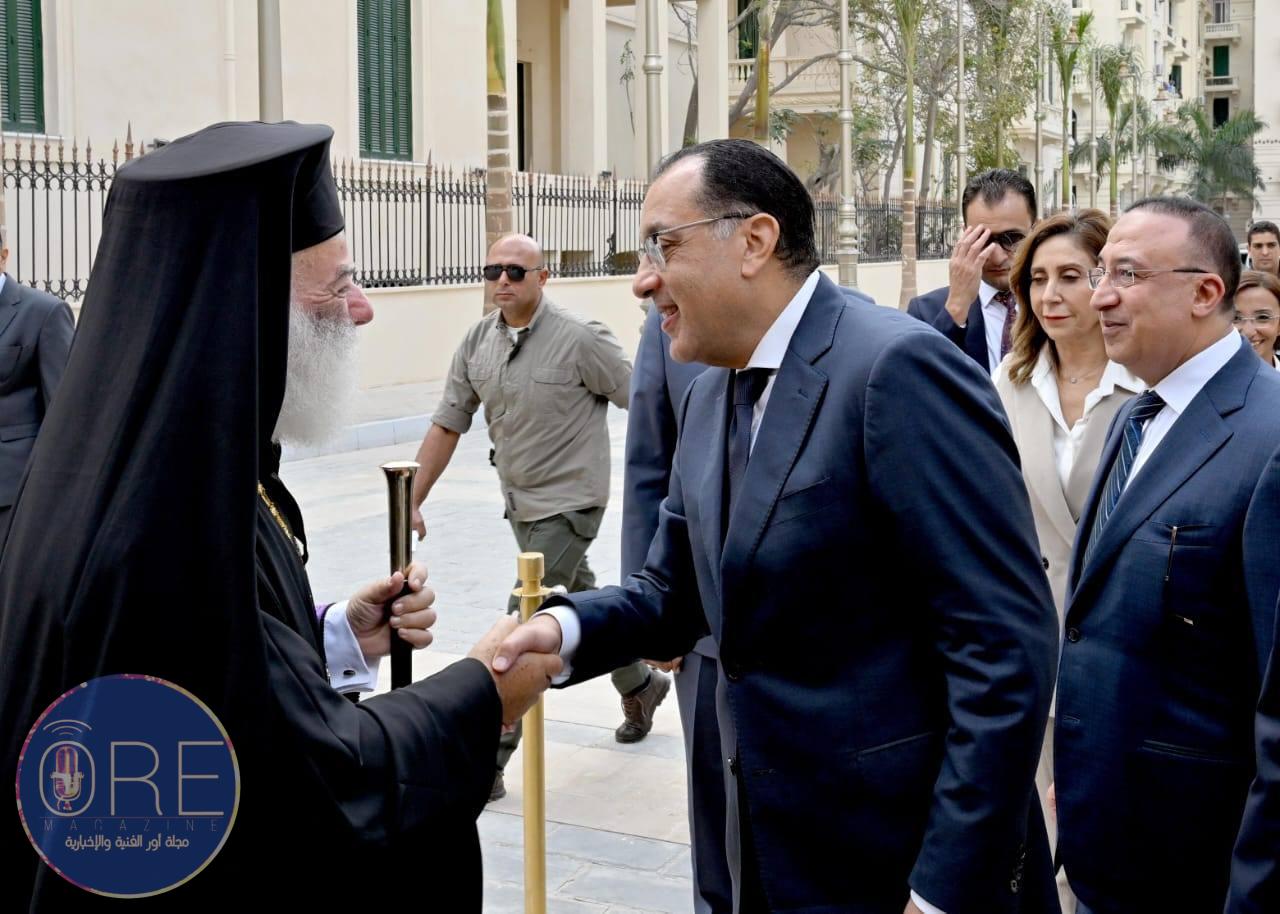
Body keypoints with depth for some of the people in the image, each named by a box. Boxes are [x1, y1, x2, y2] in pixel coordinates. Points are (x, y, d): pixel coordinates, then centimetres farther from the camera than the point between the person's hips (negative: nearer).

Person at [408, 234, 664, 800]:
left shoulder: (580, 339, -16)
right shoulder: (477, 343, 1)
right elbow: (446, 426, 5)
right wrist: (412, 502, 3)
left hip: (569, 503, -7)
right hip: (520, 503, 7)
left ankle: (491, 756, -4)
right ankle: (639, 686, 46)